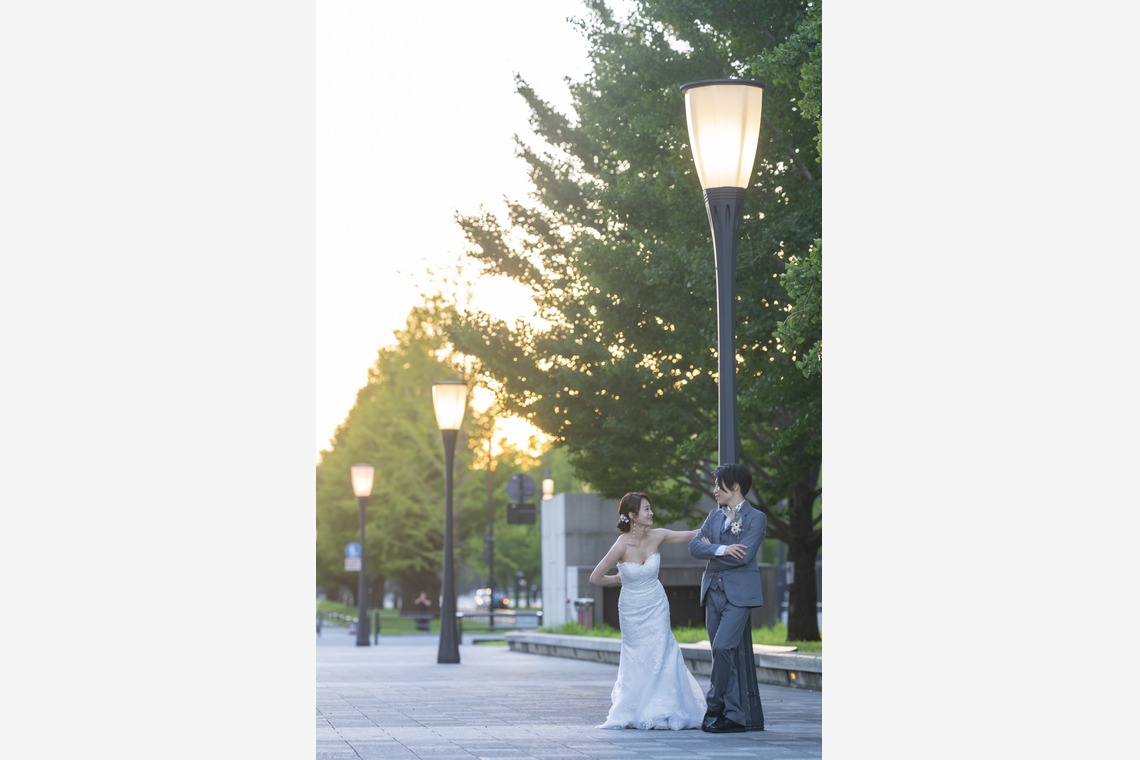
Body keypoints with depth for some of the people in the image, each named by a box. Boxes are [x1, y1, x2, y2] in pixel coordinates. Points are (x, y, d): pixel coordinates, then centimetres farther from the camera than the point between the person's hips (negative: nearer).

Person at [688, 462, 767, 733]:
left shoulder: (756, 518, -3)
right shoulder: (714, 516, 16)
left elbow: (743, 555, -15)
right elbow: (694, 546, 2)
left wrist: (710, 550, -5)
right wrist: (721, 550, -15)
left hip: (738, 593, -7)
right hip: (713, 592, 7)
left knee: (722, 647, -19)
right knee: (723, 655, 5)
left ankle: (714, 705, -6)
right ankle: (735, 716, 9)